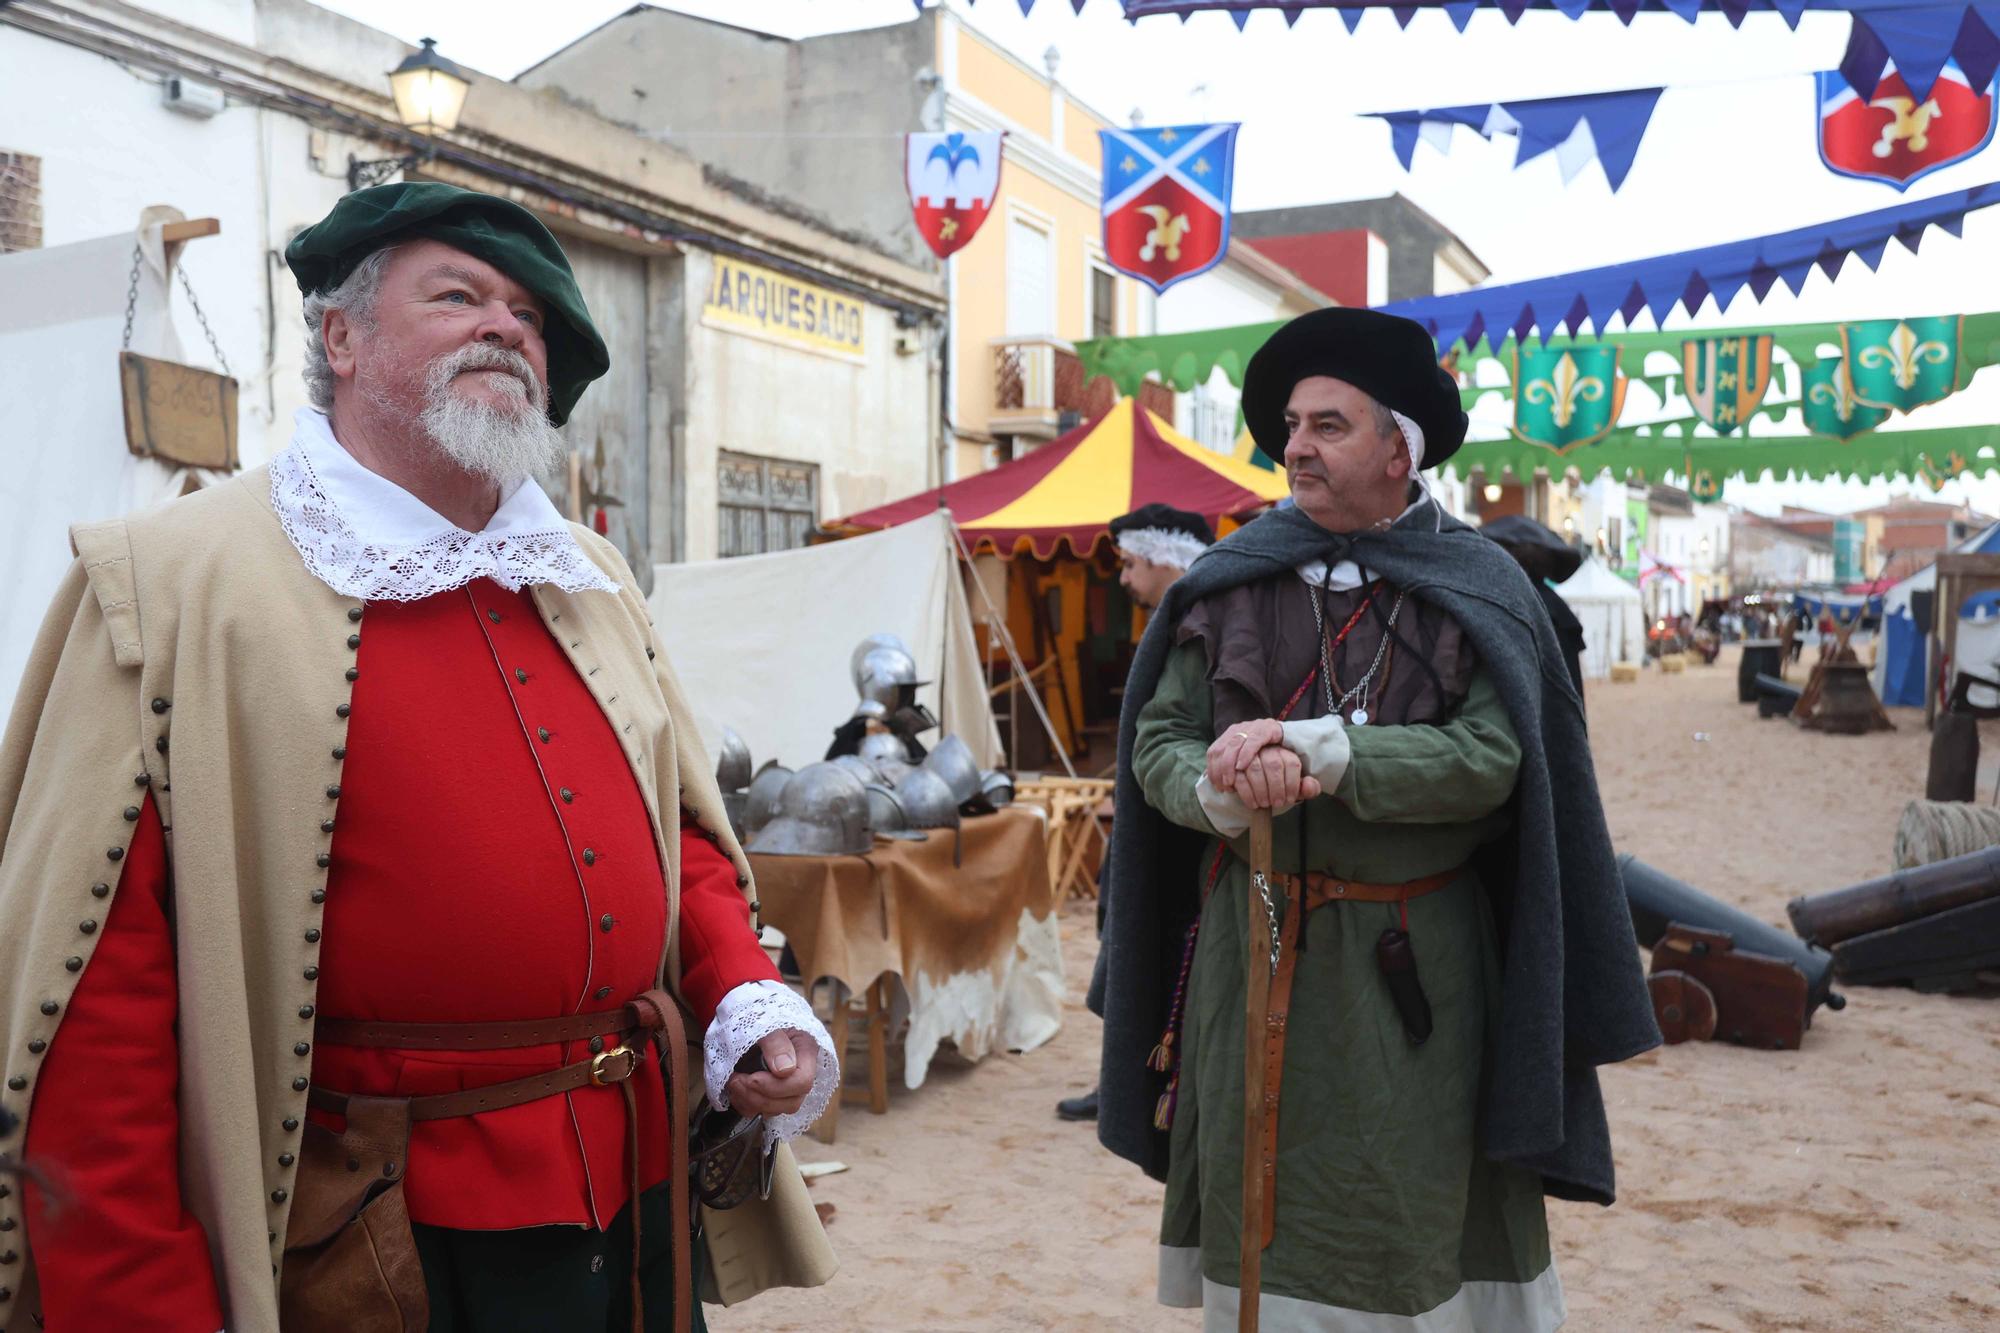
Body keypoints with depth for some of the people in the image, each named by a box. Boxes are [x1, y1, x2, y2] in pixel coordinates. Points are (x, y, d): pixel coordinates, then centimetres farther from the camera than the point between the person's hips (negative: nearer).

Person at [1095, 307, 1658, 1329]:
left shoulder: (1476, 590, -2)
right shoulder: (1229, 582, 4)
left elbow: (1489, 759, -15)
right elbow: (1156, 746, 1)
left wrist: (1310, 749, -23)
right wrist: (1225, 787, -21)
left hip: (1411, 966, -2)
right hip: (1249, 948, 2)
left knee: (1408, 1221, 7)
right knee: (1255, 1201, 10)